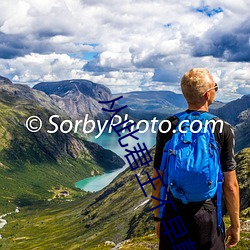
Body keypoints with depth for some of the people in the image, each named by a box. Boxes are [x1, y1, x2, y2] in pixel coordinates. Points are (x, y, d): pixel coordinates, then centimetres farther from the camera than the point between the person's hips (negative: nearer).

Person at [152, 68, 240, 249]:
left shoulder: (167, 127, -6)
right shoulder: (223, 130, -11)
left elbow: (157, 179, -1)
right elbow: (230, 185, -8)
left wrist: (157, 217, 11)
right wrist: (235, 225, 4)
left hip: (173, 214, 2)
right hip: (207, 216, -2)